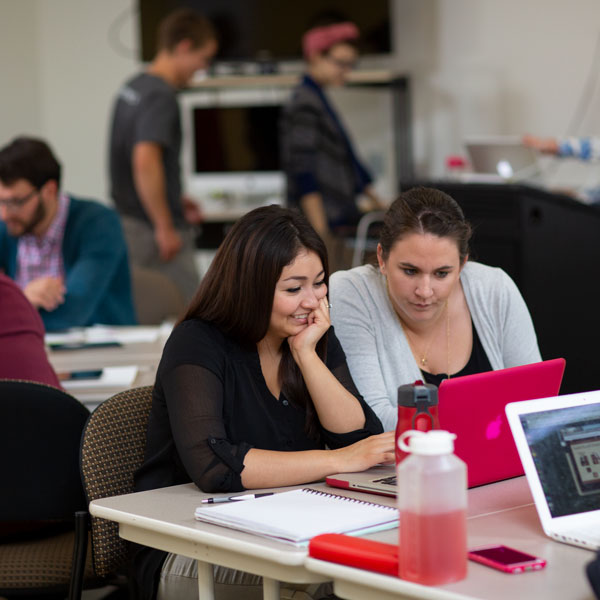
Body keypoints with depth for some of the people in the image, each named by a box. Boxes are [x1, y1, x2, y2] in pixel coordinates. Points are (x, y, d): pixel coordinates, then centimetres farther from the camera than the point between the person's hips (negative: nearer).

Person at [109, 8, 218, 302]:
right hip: (152, 230, -10)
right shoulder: (161, 96, -18)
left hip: (130, 220, 10)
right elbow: (145, 162, -28)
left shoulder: (133, 87, 13)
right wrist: (165, 228, -22)